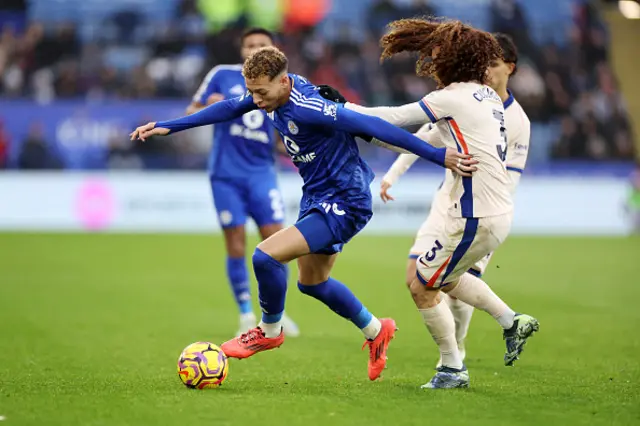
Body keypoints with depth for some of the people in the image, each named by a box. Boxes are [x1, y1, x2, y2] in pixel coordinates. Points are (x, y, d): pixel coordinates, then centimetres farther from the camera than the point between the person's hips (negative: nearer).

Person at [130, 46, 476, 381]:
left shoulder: (308, 109, -30)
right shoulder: (272, 89, -5)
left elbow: (373, 127, -29)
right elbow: (229, 108, 11)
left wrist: (438, 155, -28)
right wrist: (169, 126, 12)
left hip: (344, 204, -10)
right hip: (318, 198, 10)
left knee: (265, 256, -20)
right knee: (311, 283, 23)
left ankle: (269, 332, 6)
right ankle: (376, 332, 42)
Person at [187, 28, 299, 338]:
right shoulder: (222, 76, 0)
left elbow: (282, 143, 11)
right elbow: (191, 114, 3)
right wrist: (209, 107, -18)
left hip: (261, 173, 2)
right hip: (226, 174, -2)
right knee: (236, 244, 0)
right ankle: (246, 315, 13)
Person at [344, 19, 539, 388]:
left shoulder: (453, 98, -15)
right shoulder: (487, 95, 11)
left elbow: (394, 118, -11)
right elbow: (432, 144, 18)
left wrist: (344, 107, 2)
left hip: (475, 218, -9)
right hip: (500, 212, 9)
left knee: (422, 286, 8)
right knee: (445, 277, 28)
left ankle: (453, 369, 16)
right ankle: (512, 322, 24)